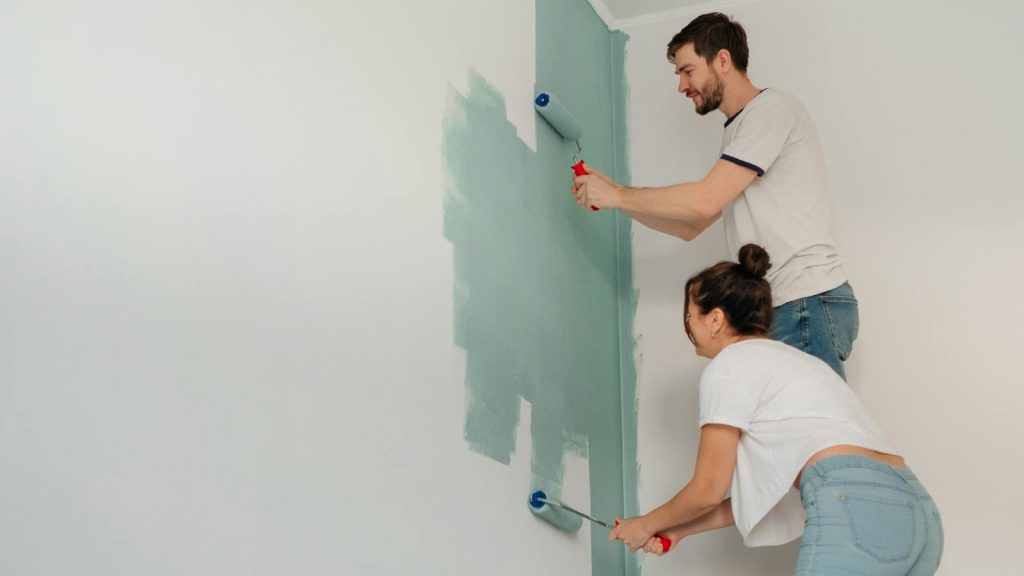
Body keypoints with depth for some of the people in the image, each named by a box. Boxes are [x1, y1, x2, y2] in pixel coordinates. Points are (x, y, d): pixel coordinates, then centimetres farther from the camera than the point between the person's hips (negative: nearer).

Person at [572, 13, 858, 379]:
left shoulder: (772, 108, -6)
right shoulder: (737, 132, 23)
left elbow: (704, 202, -15)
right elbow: (691, 227, 23)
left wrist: (618, 195, -4)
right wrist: (612, 197, 14)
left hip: (808, 303, -9)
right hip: (780, 309, 9)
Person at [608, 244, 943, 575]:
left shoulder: (728, 367, 4)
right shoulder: (784, 359, 29)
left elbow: (709, 489, 7)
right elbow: (765, 491, 28)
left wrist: (648, 524, 24)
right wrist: (680, 529, 33)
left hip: (857, 513, -9)